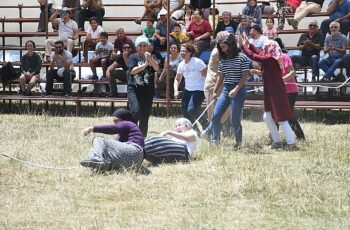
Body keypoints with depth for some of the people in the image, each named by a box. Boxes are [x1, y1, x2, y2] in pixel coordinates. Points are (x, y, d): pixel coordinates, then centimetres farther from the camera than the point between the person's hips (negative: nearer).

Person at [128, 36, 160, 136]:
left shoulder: (151, 57, 8)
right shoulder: (133, 57, 2)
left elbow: (157, 68, -9)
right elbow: (133, 70, -13)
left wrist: (150, 59, -26)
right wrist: (145, 64, -24)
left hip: (148, 90, 3)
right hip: (134, 89, -3)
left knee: (145, 116, 4)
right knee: (136, 111, -22)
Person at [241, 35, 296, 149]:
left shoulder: (270, 59, -18)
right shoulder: (272, 58, 9)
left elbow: (253, 56, -16)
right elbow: (258, 52, 22)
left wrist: (244, 45, -3)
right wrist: (248, 43, 16)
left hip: (277, 93, -10)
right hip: (271, 93, 10)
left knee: (281, 119, -6)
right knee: (267, 117, 14)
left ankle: (291, 142, -3)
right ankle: (277, 141, 20)